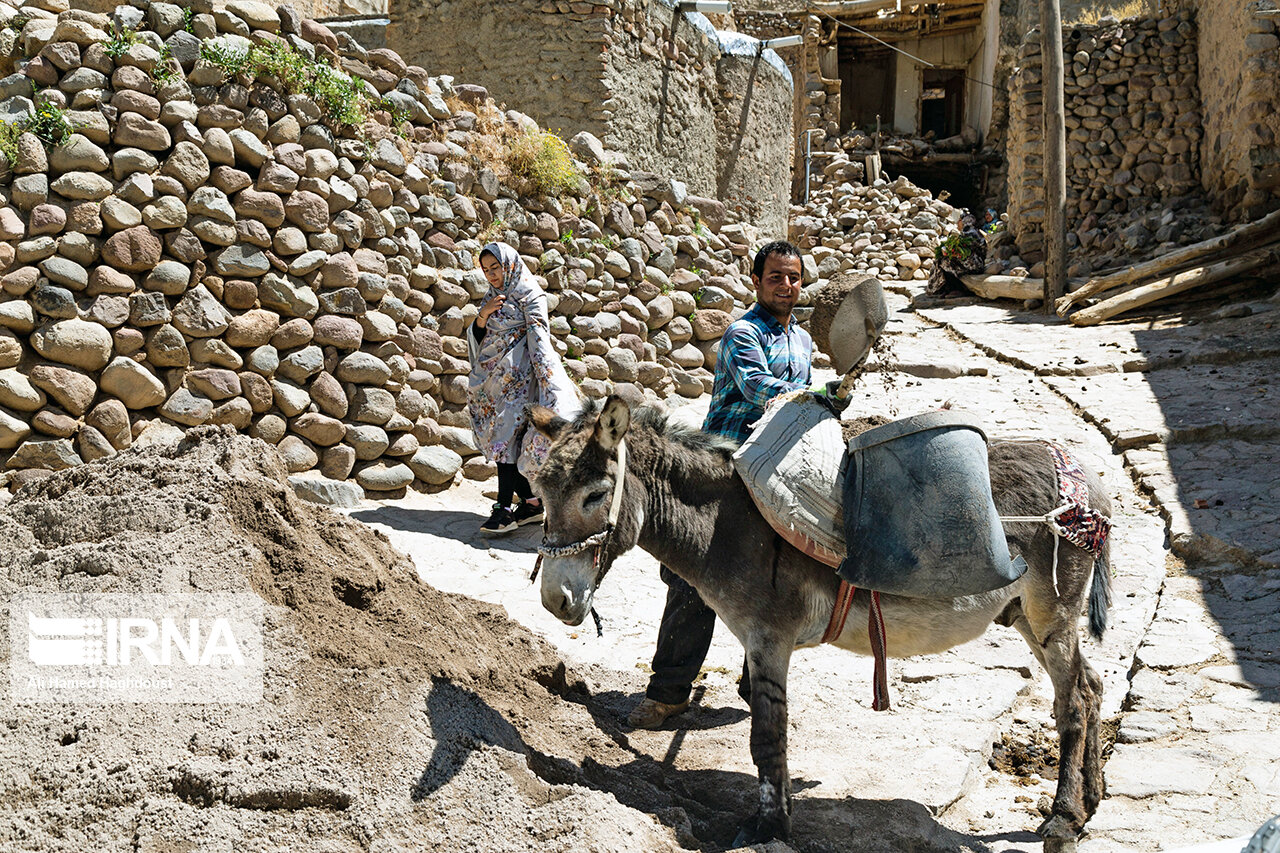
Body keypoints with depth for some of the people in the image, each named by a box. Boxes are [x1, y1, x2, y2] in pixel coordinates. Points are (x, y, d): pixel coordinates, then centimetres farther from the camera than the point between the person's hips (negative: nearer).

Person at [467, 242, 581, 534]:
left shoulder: (530, 296, -3)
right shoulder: (492, 297, 18)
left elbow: (539, 338, -12)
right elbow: (478, 340, 16)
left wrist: (545, 376, -22)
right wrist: (482, 317, -4)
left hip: (517, 376, -7)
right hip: (494, 378, 8)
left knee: (506, 437, -14)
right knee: (497, 438, 4)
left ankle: (504, 508, -14)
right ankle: (531, 502, 11)